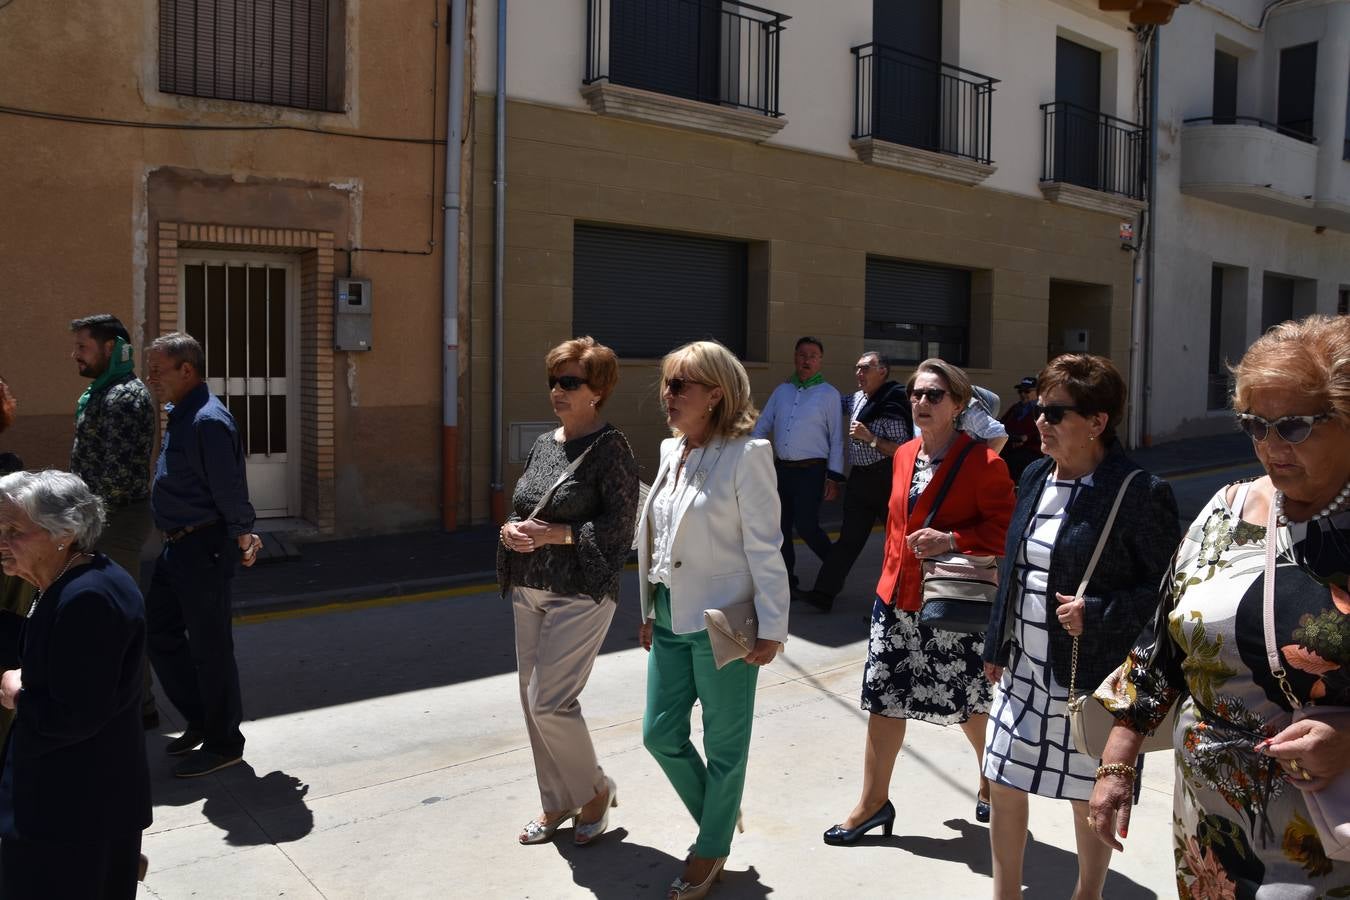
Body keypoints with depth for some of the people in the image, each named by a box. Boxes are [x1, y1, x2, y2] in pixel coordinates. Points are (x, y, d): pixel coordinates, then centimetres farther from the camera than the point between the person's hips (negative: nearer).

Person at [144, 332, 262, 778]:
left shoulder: (209, 420, -21)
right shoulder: (177, 414, 12)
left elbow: (229, 488, -21)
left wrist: (242, 535, -14)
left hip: (204, 549, -10)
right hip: (177, 546, 10)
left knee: (209, 646, 2)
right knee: (160, 633, 18)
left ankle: (223, 743, 17)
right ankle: (201, 721, 33)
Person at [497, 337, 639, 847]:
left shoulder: (610, 448, -11)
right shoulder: (544, 444, 10)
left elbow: (618, 529, -16)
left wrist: (553, 533, -21)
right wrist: (512, 530, -4)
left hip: (580, 594, -8)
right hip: (530, 590, 8)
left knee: (550, 701, -8)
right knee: (534, 699, 12)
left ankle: (595, 790, 17)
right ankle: (558, 803, 30)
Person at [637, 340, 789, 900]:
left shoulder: (746, 454, -15)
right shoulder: (670, 450, 7)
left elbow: (764, 549, -14)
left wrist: (771, 628, -13)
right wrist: (649, 610, 16)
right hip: (671, 619, 7)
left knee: (724, 746, 10)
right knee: (660, 733, 13)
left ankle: (712, 850, 31)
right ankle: (717, 817, 38)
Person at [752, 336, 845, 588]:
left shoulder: (829, 394, -1)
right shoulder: (781, 391, 12)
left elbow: (837, 439, -2)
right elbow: (762, 427, 13)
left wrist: (833, 478, -8)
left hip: (811, 470, -5)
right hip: (782, 468, 5)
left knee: (806, 525, -11)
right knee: (781, 526, 9)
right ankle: (786, 577, 22)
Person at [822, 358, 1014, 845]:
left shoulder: (983, 463, -12)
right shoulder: (904, 456, 8)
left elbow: (1004, 530, -14)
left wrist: (950, 540, -25)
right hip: (896, 598, 6)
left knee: (968, 703, 11)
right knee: (883, 698, 10)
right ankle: (873, 802, 24)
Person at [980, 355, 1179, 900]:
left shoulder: (1140, 493, -16)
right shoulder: (1036, 477, 5)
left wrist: (1098, 614, -23)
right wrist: (997, 648, 13)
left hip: (1090, 678, -6)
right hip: (1022, 668, 6)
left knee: (1090, 799, 14)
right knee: (1003, 786, 14)